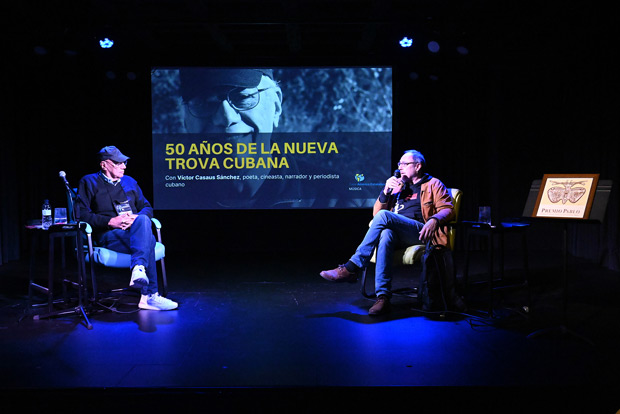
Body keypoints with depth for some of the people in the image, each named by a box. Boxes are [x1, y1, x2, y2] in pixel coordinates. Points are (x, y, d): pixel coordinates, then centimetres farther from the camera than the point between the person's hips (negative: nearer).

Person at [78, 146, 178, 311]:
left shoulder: (129, 182, 26)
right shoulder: (89, 182, 11)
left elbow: (147, 207, 20)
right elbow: (81, 214, -1)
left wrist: (137, 218, -5)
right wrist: (110, 221, -13)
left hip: (135, 231, 4)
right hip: (108, 235, -4)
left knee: (143, 220, -35)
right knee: (148, 240, -34)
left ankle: (138, 270, -43)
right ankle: (149, 295, -42)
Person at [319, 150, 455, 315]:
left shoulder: (433, 184, 17)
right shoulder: (399, 187, 30)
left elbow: (448, 209, 2)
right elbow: (375, 214, 23)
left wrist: (434, 220, -21)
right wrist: (386, 191, 6)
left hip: (420, 233, -4)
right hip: (398, 235, 4)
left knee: (384, 216, -31)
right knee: (386, 234, -36)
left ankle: (351, 268, -31)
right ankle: (383, 297, -43)